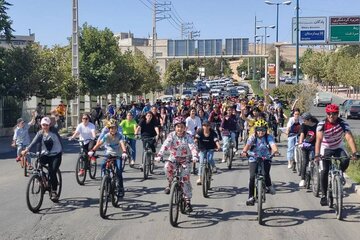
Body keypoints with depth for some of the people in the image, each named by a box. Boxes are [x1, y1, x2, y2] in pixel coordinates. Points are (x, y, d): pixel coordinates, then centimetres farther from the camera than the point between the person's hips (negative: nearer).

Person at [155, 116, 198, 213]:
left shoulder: (188, 136, -11)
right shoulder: (171, 135, -9)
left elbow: (192, 146, -25)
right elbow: (165, 145, -22)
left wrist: (194, 156, -44)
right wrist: (159, 155, -37)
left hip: (185, 160, -1)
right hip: (173, 158, 1)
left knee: (186, 179, -10)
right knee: (167, 167, -34)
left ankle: (188, 201, 0)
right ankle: (170, 183, -5)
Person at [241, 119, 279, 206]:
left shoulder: (269, 137, -6)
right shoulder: (252, 137, -5)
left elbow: (273, 144, -24)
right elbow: (248, 145, -21)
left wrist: (275, 150, -47)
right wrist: (244, 151, -43)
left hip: (266, 159, 0)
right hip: (254, 159, 1)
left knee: (266, 174, -23)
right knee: (252, 177, -14)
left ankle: (269, 186, 11)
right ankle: (251, 197, -4)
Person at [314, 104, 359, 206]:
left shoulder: (343, 124, -20)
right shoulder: (322, 124, -21)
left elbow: (349, 138, -31)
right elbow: (319, 139, -33)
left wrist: (354, 153, -45)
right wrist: (317, 154, -47)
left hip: (339, 148, 1)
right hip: (326, 149, -1)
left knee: (346, 160, -29)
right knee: (325, 171, -14)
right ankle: (323, 195, -2)